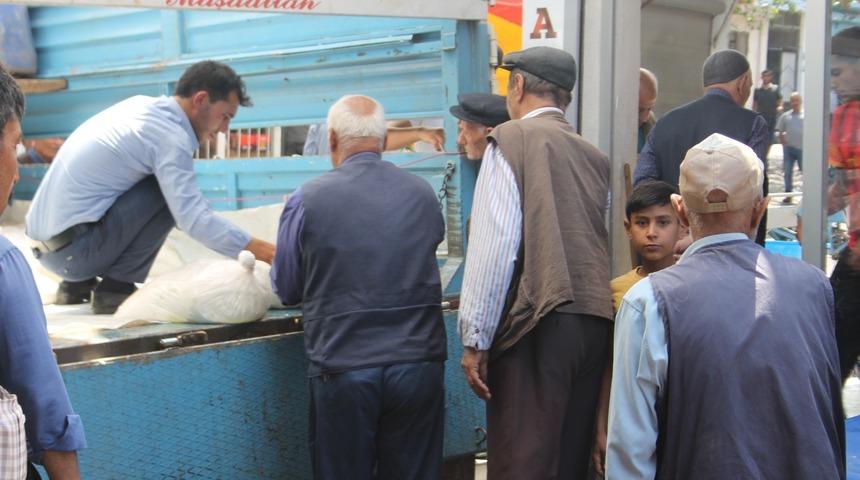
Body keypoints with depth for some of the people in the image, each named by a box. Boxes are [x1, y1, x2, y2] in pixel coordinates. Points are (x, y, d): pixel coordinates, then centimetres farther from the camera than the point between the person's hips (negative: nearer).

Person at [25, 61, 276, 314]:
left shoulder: (141, 104, 10)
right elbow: (194, 220, -23)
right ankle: (115, 288, -5)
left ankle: (78, 284, 16)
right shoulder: (170, 135, -15)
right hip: (72, 251, -9)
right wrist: (260, 250, -21)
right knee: (170, 191, -11)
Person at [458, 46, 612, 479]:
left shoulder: (513, 139, -3)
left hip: (537, 327, -7)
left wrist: (475, 340, -9)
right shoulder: (593, 156, 16)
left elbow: (495, 245, -11)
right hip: (596, 324, 7)